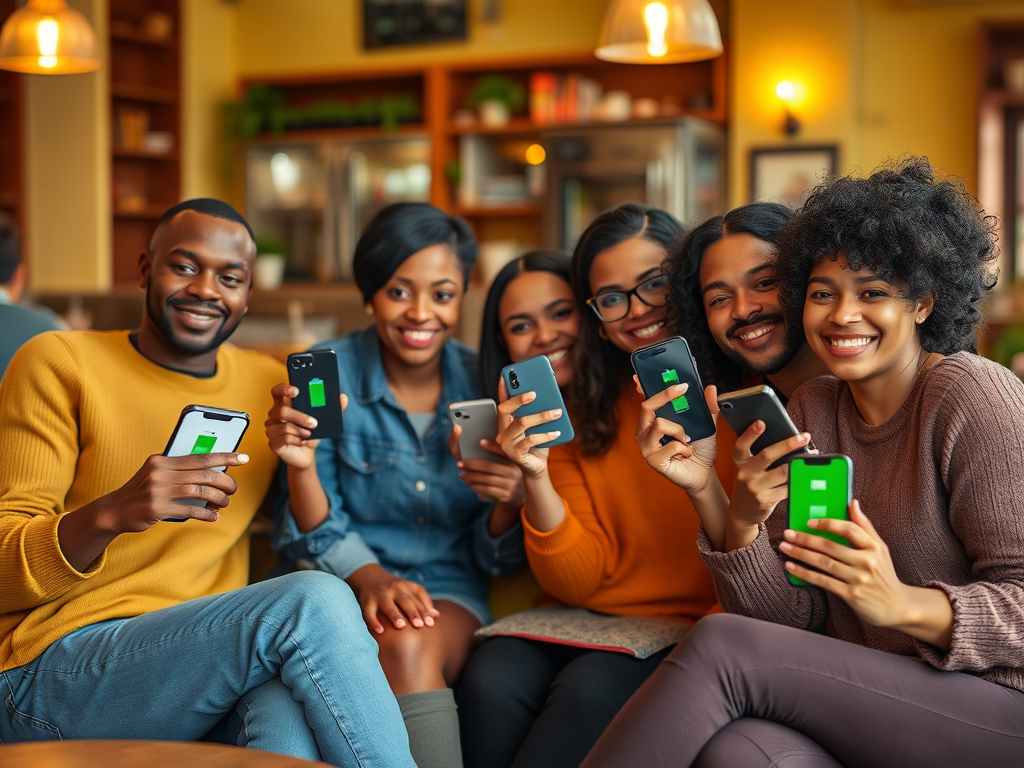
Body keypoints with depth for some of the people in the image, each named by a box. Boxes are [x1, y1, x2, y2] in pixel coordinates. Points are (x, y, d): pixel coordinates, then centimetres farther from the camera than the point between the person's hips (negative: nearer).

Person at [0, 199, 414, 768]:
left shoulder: (271, 384, 15)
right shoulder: (59, 363, -1)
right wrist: (110, 513, -27)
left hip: (210, 665, 3)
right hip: (60, 671, -3)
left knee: (293, 716, -37)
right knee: (311, 603, -28)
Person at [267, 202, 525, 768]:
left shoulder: (485, 383, 1)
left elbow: (494, 557, 4)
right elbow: (316, 539, -2)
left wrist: (510, 501, -19)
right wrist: (300, 466, -23)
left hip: (452, 594, 1)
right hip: (347, 588, -1)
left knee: (413, 645, -33)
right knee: (398, 644, -34)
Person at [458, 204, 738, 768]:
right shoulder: (585, 415, 8)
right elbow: (578, 582, 2)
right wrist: (536, 477, -13)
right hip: (591, 625, 4)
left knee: (590, 688, -31)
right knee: (492, 679, -24)